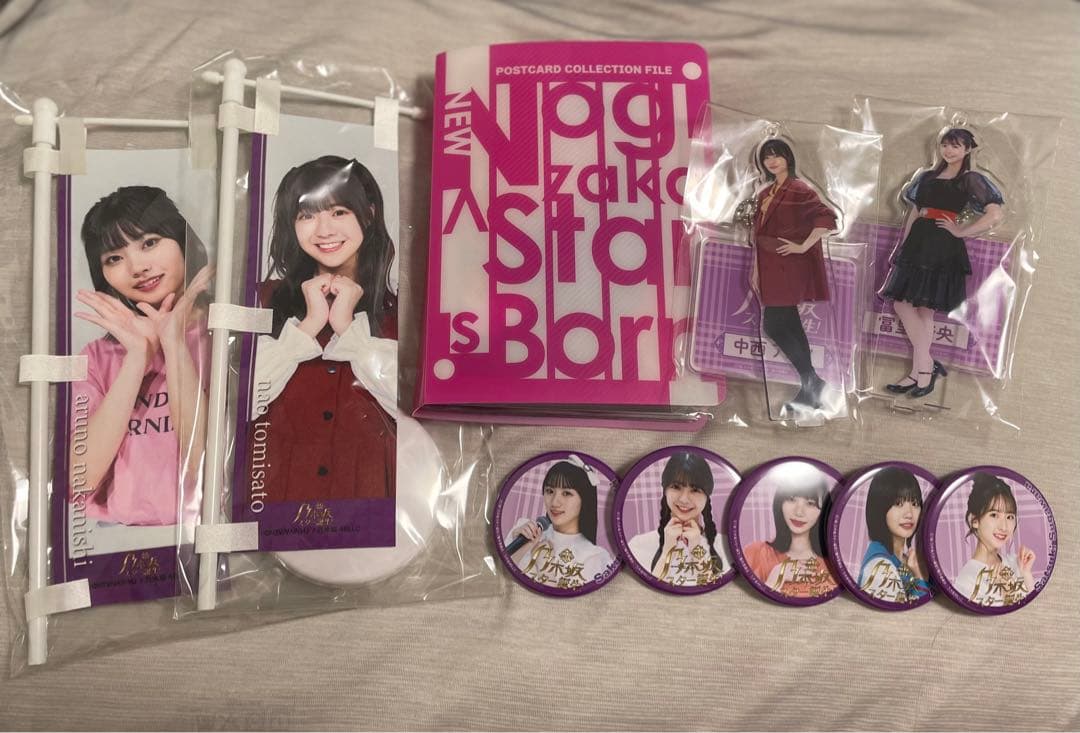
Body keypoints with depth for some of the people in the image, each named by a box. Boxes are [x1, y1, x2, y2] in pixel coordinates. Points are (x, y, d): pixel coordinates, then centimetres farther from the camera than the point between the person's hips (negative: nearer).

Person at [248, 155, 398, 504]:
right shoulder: (266, 299, 6)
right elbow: (240, 403, -5)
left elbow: (410, 404, -10)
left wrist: (348, 325, -9)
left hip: (369, 488, 0)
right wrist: (309, 324, -8)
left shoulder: (397, 308, 2)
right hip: (279, 489, 1)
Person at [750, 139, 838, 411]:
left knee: (772, 325, -12)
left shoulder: (798, 190, -9)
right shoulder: (765, 193, 15)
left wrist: (803, 247, -18)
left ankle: (811, 380, -3)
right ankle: (809, 388, 16)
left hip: (788, 267, -8)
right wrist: (756, 271, 15)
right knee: (790, 327, 9)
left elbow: (827, 218, -19)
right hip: (771, 269, 8)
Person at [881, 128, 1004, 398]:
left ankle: (923, 369, 4)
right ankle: (925, 367, 8)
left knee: (925, 308, -6)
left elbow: (995, 215, -12)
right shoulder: (928, 176, 16)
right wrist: (903, 245, 12)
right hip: (917, 244, 7)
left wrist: (960, 231, -9)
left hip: (943, 249, -7)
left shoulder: (971, 179, -2)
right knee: (901, 303, 3)